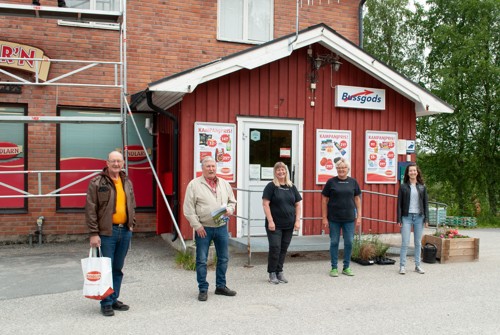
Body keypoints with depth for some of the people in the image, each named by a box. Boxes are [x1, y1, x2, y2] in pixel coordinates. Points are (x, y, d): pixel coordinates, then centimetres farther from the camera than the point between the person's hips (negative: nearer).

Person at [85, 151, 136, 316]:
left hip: (125, 231, 6)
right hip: (107, 232, -6)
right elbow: (90, 209, -9)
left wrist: (132, 224, 13)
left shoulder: (127, 182, 12)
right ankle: (106, 303, 11)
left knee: (118, 268, 14)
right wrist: (94, 233, -13)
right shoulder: (97, 183, -6)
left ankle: (114, 299, 26)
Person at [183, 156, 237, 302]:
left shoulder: (224, 184, 10)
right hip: (203, 228, -4)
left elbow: (232, 201, 18)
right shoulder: (194, 184, -5)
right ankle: (203, 289, 15)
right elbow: (188, 208, -7)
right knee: (201, 260, 2)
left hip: (221, 227, 4)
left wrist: (230, 210, -5)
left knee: (223, 258, 12)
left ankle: (221, 286, 28)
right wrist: (197, 225, -11)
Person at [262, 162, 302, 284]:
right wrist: (270, 221, -15)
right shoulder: (271, 186, -4)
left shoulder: (292, 187, 10)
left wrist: (297, 221, 2)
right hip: (275, 225, -4)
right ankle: (272, 273, 10)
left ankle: (279, 272, 21)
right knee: (275, 248, -4)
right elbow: (265, 204, -9)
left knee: (283, 249, 9)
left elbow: (298, 204, 12)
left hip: (289, 225, 4)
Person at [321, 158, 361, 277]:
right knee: (334, 243, 5)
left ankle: (346, 267, 19)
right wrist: (324, 218, -4)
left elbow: (357, 199, 9)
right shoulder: (331, 182, -1)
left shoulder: (353, 182, 5)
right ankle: (334, 268, 16)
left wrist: (359, 216, 4)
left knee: (349, 243, 5)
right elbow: (324, 200, 0)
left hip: (349, 218, 2)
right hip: (334, 218, -2)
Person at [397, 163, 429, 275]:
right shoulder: (403, 187, 1)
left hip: (419, 217, 2)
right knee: (405, 242, -4)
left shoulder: (422, 187, 7)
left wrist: (426, 218, 1)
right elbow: (399, 203, 0)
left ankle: (417, 265, 19)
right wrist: (399, 219, -6)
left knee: (418, 243, 9)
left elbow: (426, 203, 8)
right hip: (407, 217, -2)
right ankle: (402, 266, 4)